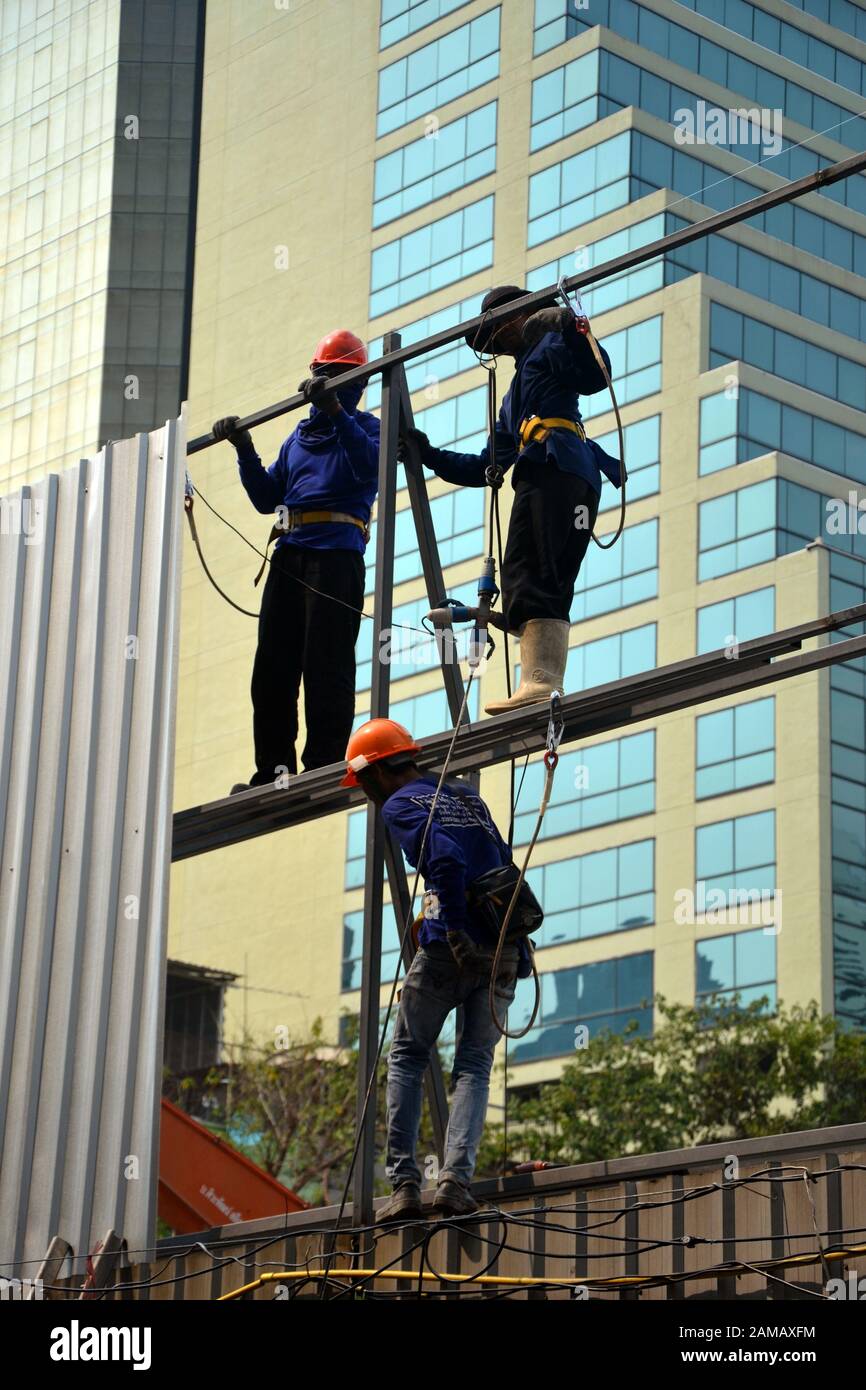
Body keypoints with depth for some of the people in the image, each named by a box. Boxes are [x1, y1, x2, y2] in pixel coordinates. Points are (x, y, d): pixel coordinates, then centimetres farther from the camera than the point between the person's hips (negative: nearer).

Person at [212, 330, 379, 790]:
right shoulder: (299, 436, 26)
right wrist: (244, 450, 7)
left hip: (337, 554, -7)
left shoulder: (364, 427, 8)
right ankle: (273, 768, 4)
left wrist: (335, 410, -24)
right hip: (290, 553, 7)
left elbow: (369, 466, -16)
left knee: (326, 662, -11)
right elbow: (267, 497, 21)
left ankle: (325, 763, -13)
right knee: (272, 664, 2)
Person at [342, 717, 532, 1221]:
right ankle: (456, 1179, -10)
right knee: (475, 1066, 7)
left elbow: (445, 859, -16)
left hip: (452, 949, -6)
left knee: (407, 1058, 9)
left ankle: (405, 1184, 0)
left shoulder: (401, 805, 1)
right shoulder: (469, 797, 24)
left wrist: (456, 935, -19)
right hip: (507, 948, 6)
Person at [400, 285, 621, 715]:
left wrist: (570, 329, -22)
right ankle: (536, 685, -17)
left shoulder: (549, 348, 14)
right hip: (536, 481, 9)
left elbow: (595, 375, -8)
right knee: (522, 583, -5)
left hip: (561, 470, -9)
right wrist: (429, 455, 31)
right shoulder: (513, 400, 39)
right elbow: (486, 467, 36)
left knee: (545, 580, -22)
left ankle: (544, 682, -35)